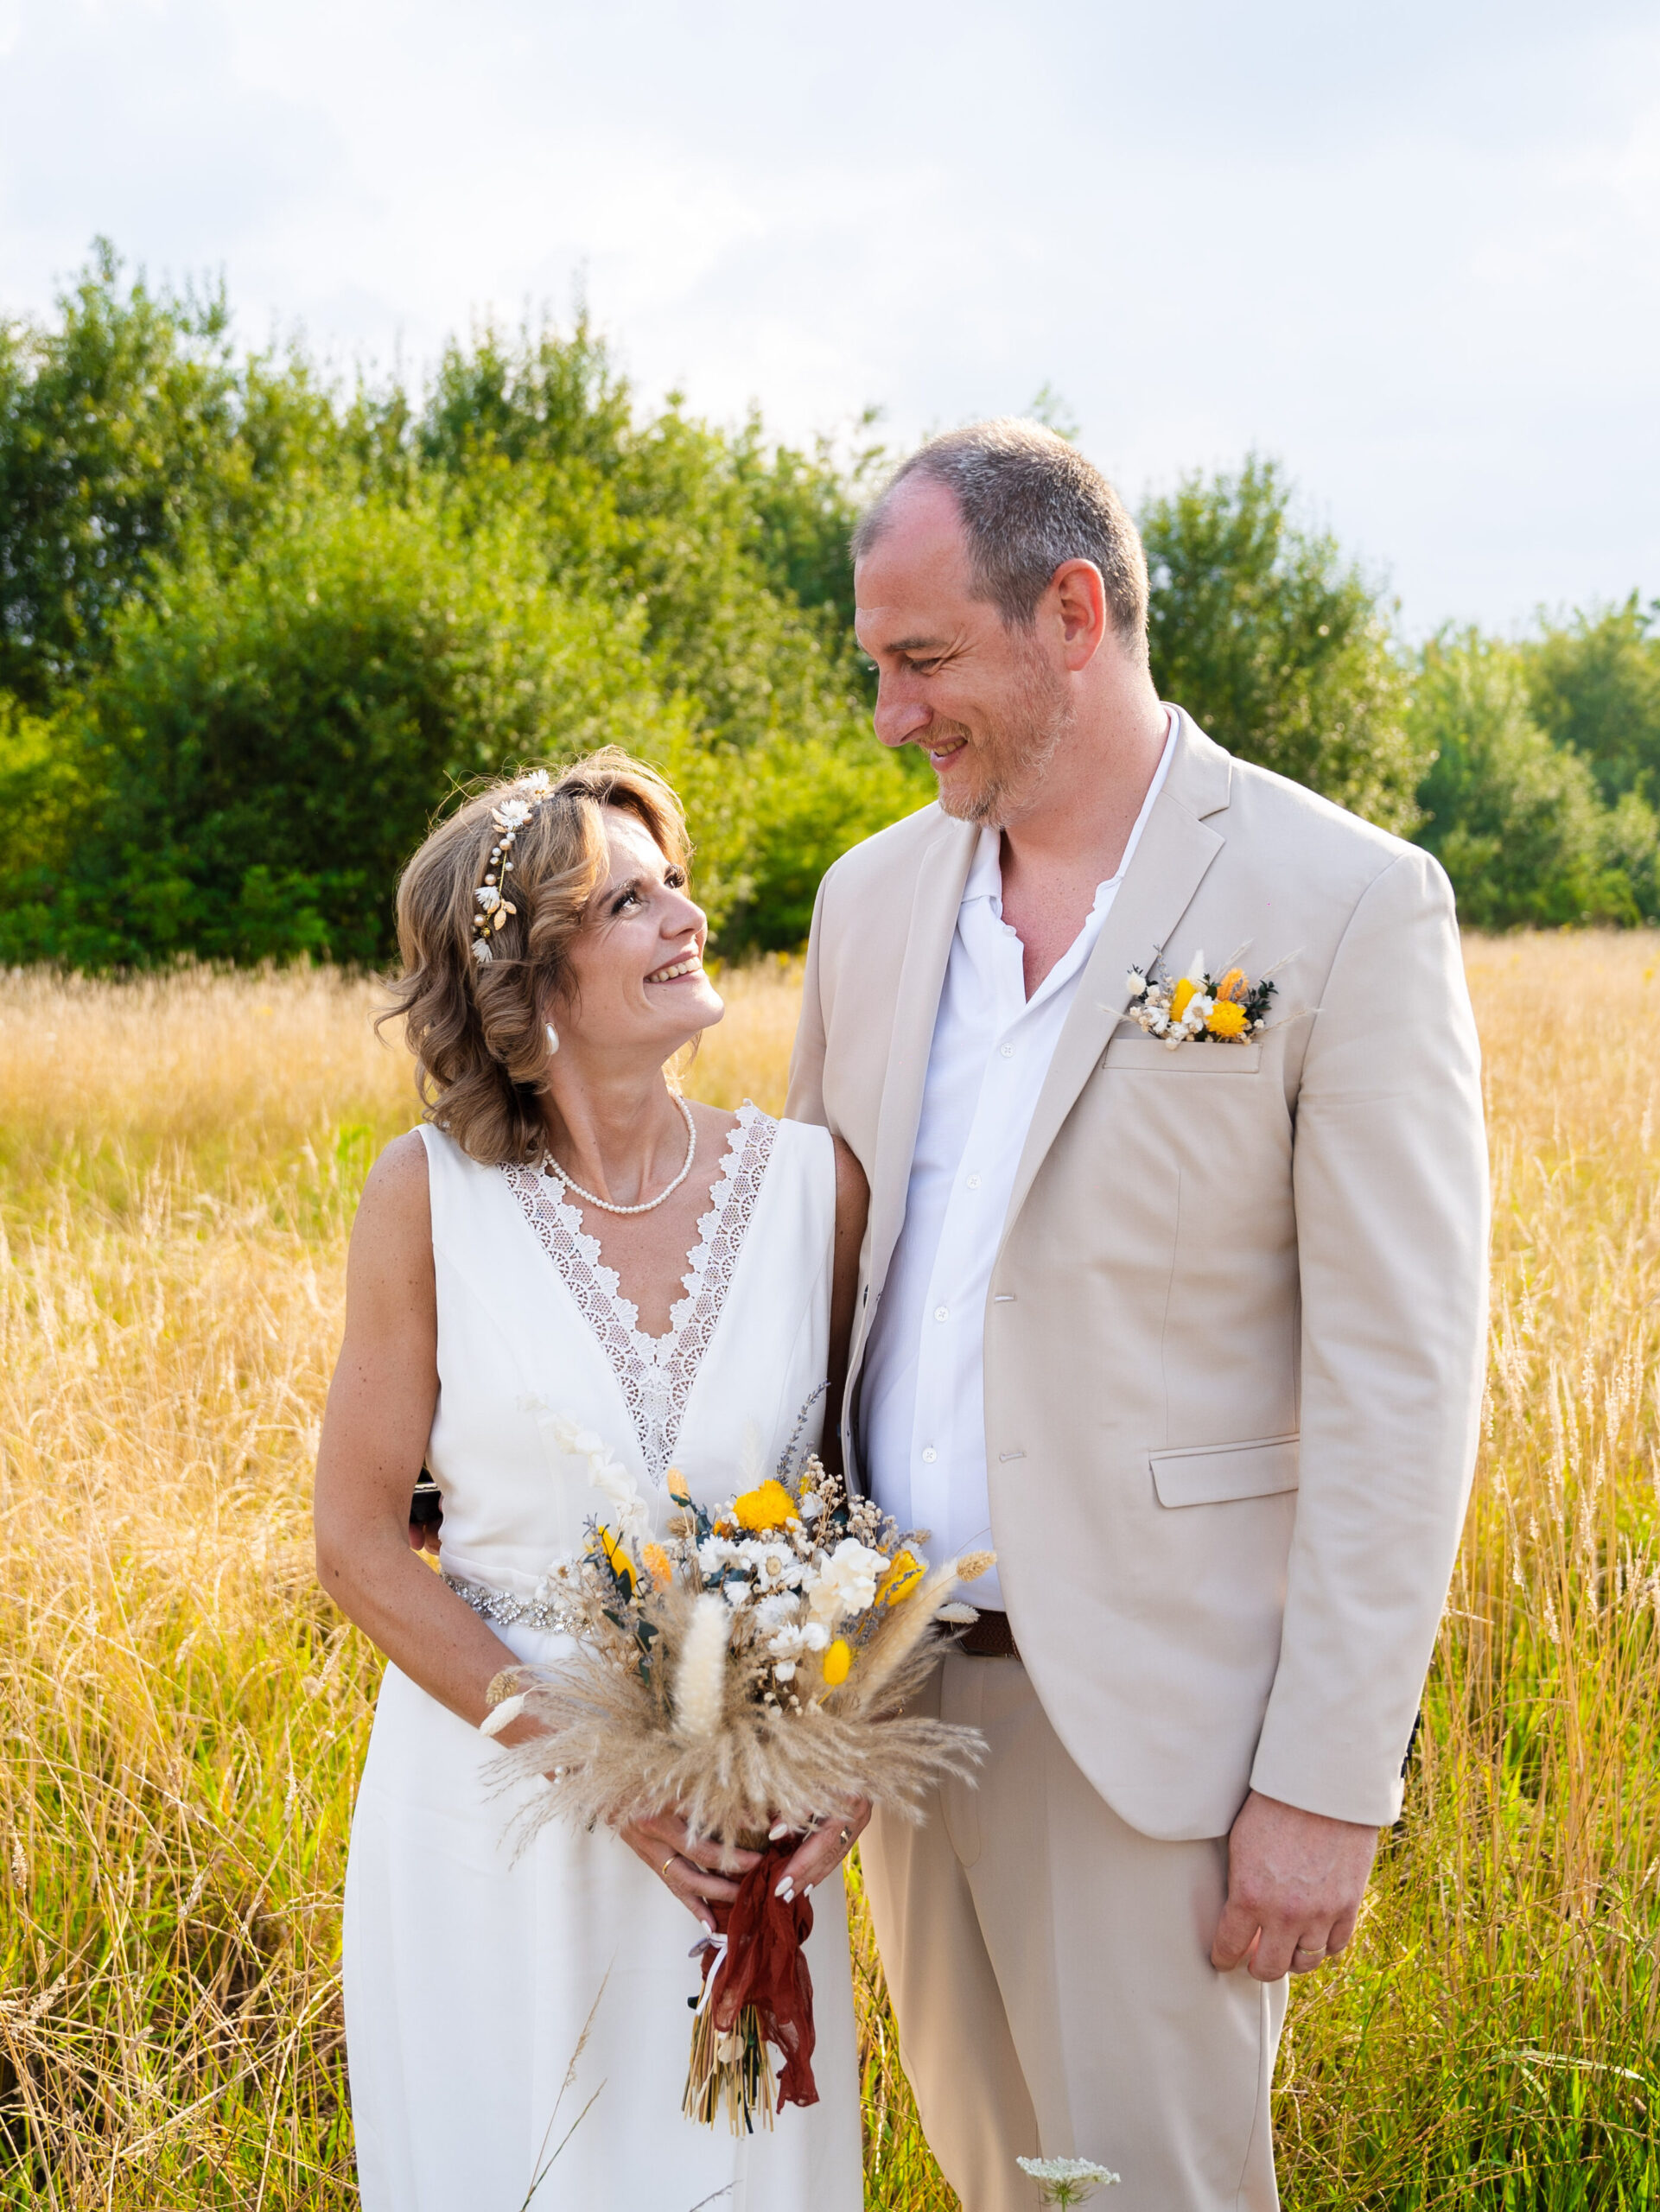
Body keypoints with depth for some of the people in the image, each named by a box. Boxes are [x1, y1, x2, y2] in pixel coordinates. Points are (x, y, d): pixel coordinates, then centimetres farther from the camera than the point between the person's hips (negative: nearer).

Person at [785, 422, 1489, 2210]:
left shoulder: (1348, 905, -12)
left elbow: (1398, 1378, -13)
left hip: (1149, 1710, -5)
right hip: (899, 1681, 6)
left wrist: (1328, 1784, -15)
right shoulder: (876, 893, 6)